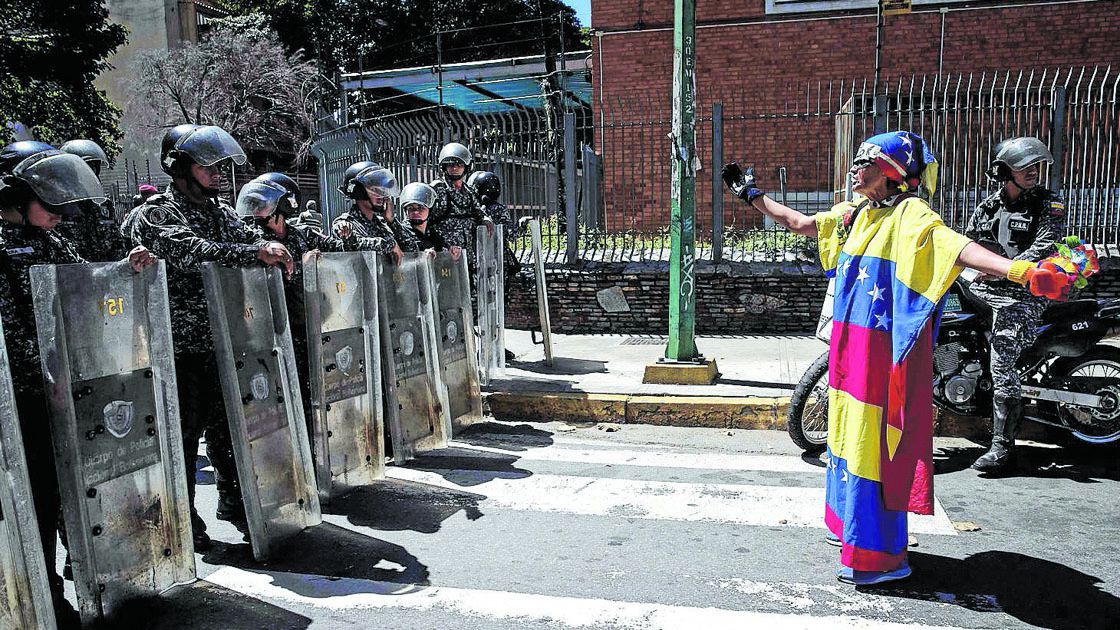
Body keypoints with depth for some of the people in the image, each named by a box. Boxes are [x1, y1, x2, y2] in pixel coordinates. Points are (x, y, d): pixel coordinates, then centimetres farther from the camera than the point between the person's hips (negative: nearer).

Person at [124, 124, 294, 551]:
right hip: (182, 350, -6)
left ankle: (234, 502, 30)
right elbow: (192, 252, -23)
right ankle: (183, 523, 16)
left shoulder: (220, 212, 16)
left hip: (223, 343, 6)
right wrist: (256, 254, -32)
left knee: (227, 426, 15)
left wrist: (271, 249, -15)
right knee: (183, 435, 3)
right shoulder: (154, 216, -7)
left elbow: (251, 238, 8)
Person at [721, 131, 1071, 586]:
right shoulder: (854, 212, 12)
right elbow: (800, 224, 26)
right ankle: (851, 526, 36)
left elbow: (956, 246, -29)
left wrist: (1021, 271, -46)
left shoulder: (910, 214, -12)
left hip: (887, 351, -8)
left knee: (876, 443, -4)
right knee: (850, 433, 18)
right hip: (850, 345, 8)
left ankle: (881, 556, 7)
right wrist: (752, 196, 31)